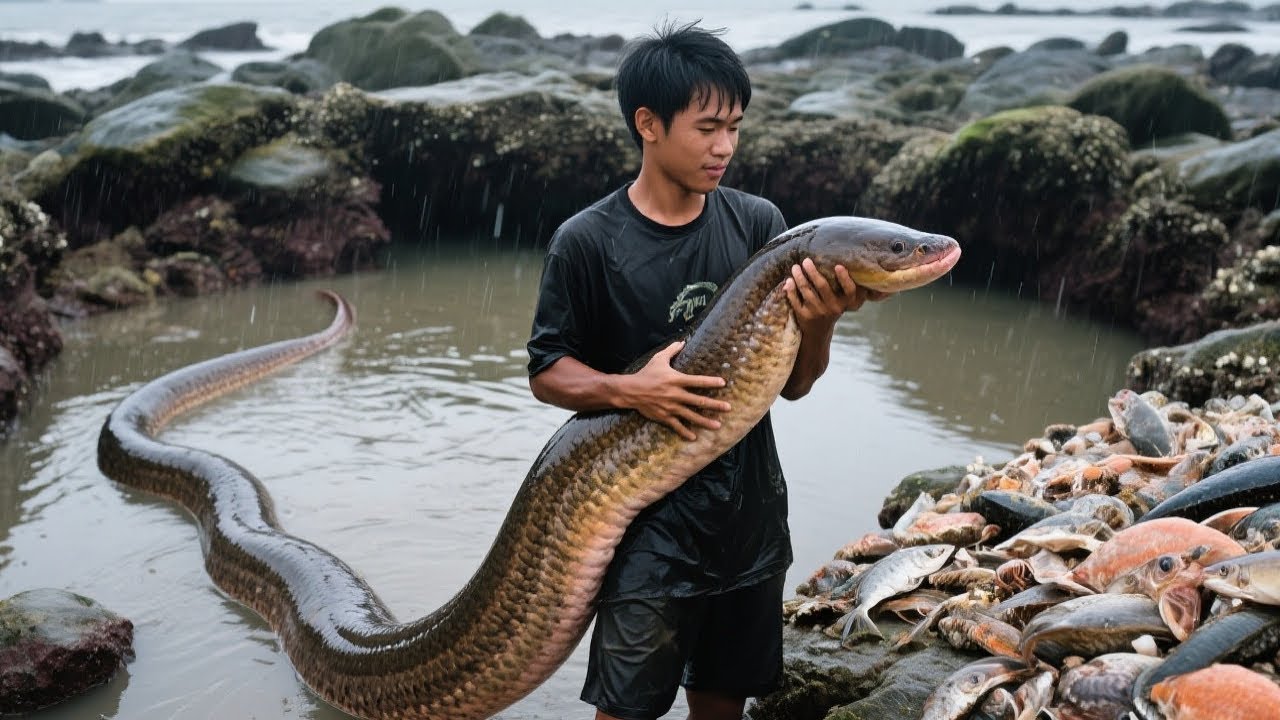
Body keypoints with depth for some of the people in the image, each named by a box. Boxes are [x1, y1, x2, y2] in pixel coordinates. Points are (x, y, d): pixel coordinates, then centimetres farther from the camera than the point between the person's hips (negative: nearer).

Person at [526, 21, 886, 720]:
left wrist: (819, 322, -19)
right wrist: (629, 389, -22)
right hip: (649, 523, -3)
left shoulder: (757, 223, -1)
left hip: (751, 512, 4)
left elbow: (792, 383, 2)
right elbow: (546, 373, -3)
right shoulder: (587, 241, -10)